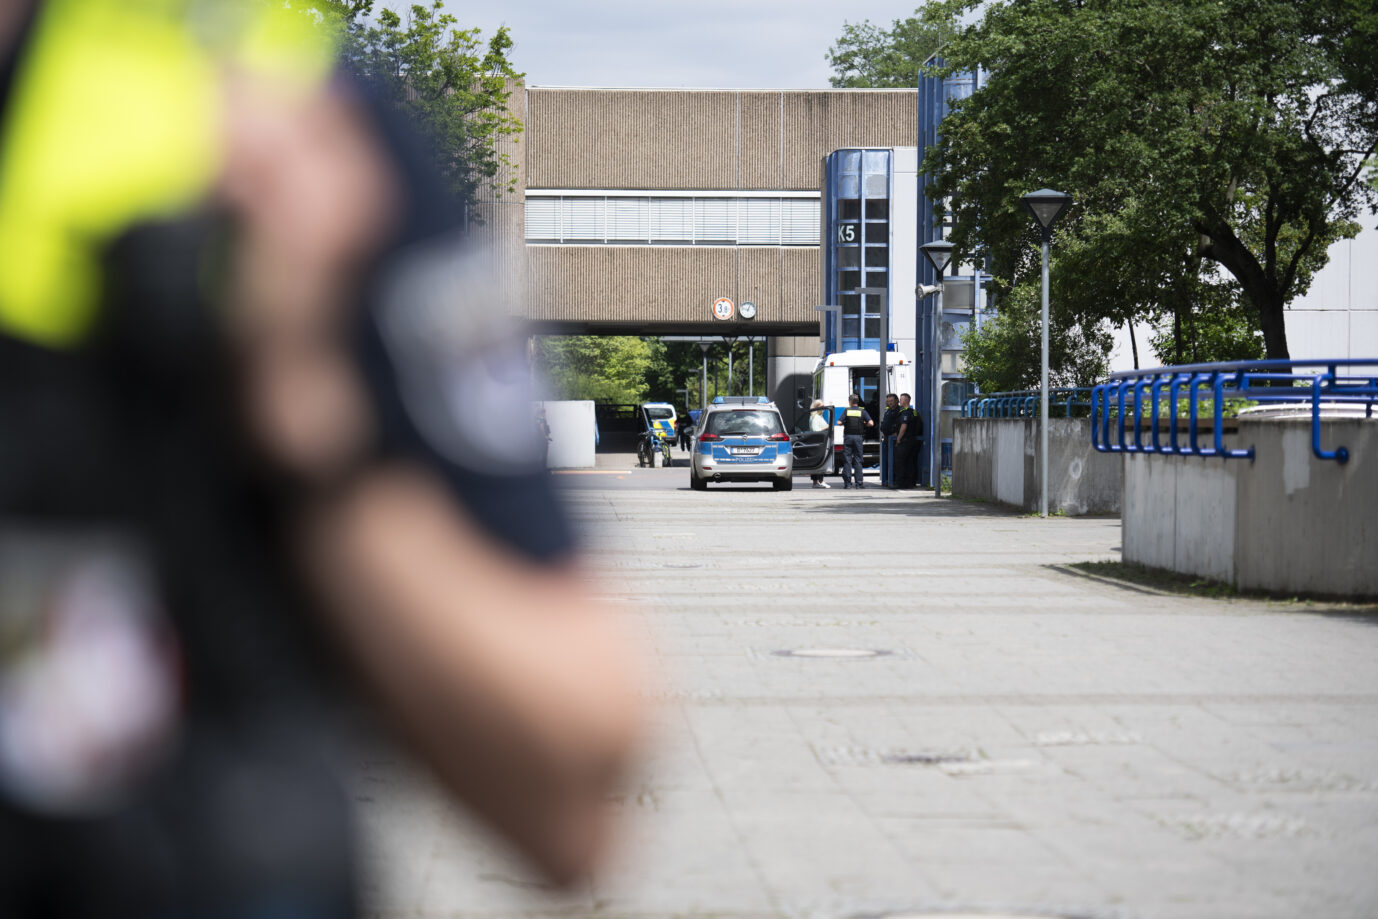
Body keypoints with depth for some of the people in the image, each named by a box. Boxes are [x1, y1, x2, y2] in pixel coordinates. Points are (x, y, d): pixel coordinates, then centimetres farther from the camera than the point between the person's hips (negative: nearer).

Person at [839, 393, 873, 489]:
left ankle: (847, 482, 0)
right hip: (858, 437, 1)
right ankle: (858, 482, 2)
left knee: (847, 460, 3)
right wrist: (863, 424, 13)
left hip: (848, 436, -1)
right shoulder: (862, 411, 2)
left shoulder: (846, 410, 1)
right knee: (858, 460, 6)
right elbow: (871, 423, -6)